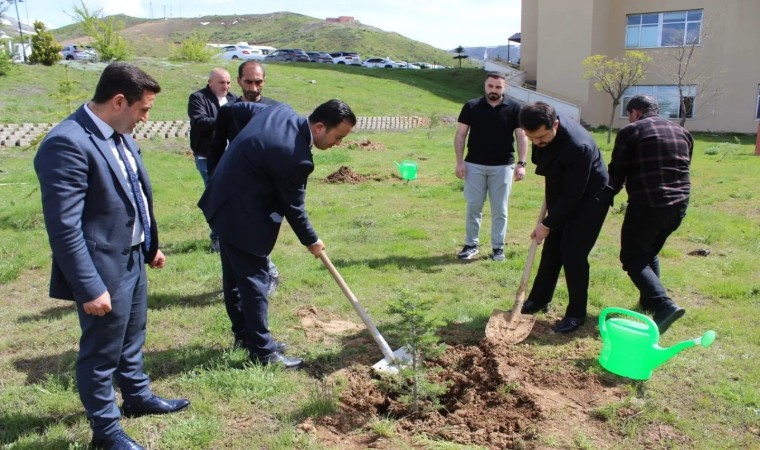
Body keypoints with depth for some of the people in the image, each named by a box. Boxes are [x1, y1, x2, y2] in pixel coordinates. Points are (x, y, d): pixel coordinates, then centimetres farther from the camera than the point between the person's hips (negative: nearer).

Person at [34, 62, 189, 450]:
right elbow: (64, 228, -25)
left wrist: (151, 245, 19)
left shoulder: (119, 135, 4)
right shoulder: (68, 143, -25)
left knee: (131, 340, 26)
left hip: (132, 259, 9)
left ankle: (138, 397, 48)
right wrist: (90, 287, -23)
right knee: (101, 353, 11)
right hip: (104, 268, -9)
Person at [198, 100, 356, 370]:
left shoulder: (282, 111, -3)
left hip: (225, 202, 10)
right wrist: (311, 241, 2)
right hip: (241, 214, -10)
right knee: (254, 281, 0)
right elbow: (293, 206, -15)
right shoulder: (294, 156, -29)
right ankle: (263, 351, 12)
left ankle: (247, 336, 33)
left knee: (236, 277, 18)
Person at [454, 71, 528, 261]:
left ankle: (498, 247, 17)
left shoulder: (514, 108, -1)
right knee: (473, 207, 4)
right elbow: (460, 135, 1)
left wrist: (521, 163, -10)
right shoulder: (471, 106, 0)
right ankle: (471, 244, 16)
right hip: (474, 165, 0)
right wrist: (459, 162, -6)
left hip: (502, 166, 0)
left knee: (499, 209, 6)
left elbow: (521, 137, 0)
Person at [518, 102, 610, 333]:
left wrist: (547, 224, -22)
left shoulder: (578, 146, -37)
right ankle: (539, 298, 26)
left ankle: (576, 313, 7)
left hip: (589, 197, -7)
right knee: (552, 247, 12)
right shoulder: (543, 130, -14)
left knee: (573, 252, -8)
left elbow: (573, 195, -29)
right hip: (563, 194, 7)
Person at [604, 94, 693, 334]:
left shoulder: (630, 131, -3)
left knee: (633, 259, 0)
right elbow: (683, 168, 19)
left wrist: (606, 198, 11)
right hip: (679, 205, 7)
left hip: (647, 205, -7)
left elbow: (616, 172, -3)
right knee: (649, 252, 25)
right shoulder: (682, 132, 17)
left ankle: (664, 305, -16)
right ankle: (649, 300, 32)